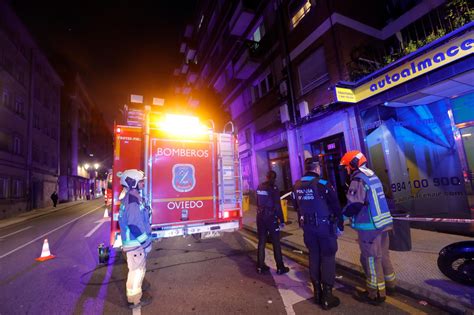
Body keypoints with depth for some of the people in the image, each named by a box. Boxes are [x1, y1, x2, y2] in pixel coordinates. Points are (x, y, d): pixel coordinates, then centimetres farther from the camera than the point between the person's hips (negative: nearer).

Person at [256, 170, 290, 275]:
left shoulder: (260, 187, 4)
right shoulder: (273, 188, -14)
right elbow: (277, 206, -14)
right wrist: (281, 220, -9)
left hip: (260, 217, 5)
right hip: (271, 218, -5)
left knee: (261, 242, 12)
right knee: (276, 243, 7)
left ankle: (260, 266, 20)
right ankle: (280, 267, 16)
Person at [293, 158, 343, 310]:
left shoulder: (297, 186, 0)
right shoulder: (323, 184, -16)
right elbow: (335, 206, -9)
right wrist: (340, 225, 3)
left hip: (307, 227, 5)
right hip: (324, 226, -5)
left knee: (314, 257, 16)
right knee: (328, 258, 7)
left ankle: (317, 293, 28)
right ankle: (327, 297, 14)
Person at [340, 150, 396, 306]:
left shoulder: (358, 179, -18)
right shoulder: (373, 176, 11)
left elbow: (355, 205, -24)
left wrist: (343, 214, -8)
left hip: (369, 226, -9)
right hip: (382, 222, 9)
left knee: (371, 259, 3)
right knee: (383, 256, 22)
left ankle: (376, 294, 15)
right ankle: (389, 285, 38)